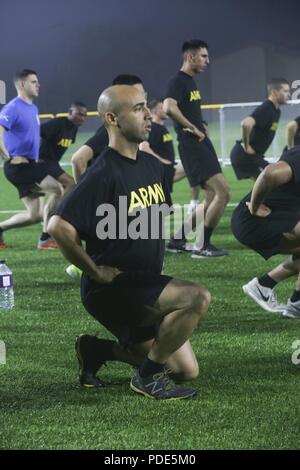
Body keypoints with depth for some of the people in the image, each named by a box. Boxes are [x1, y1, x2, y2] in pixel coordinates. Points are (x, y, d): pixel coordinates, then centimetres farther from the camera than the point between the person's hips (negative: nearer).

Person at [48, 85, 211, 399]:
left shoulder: (151, 164, 9)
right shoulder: (104, 175, -19)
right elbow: (58, 227, -29)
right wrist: (96, 272, -20)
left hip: (147, 285, 9)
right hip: (113, 290, -9)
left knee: (187, 370, 11)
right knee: (197, 297, -28)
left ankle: (96, 350, 22)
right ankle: (148, 377, -12)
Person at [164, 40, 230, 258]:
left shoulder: (191, 82, 18)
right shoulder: (178, 82, -13)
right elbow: (169, 107, -31)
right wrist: (193, 129, -22)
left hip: (203, 144, 10)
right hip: (192, 146, -10)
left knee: (212, 198, 12)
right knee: (223, 192, -14)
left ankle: (178, 240, 18)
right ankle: (203, 246, -7)